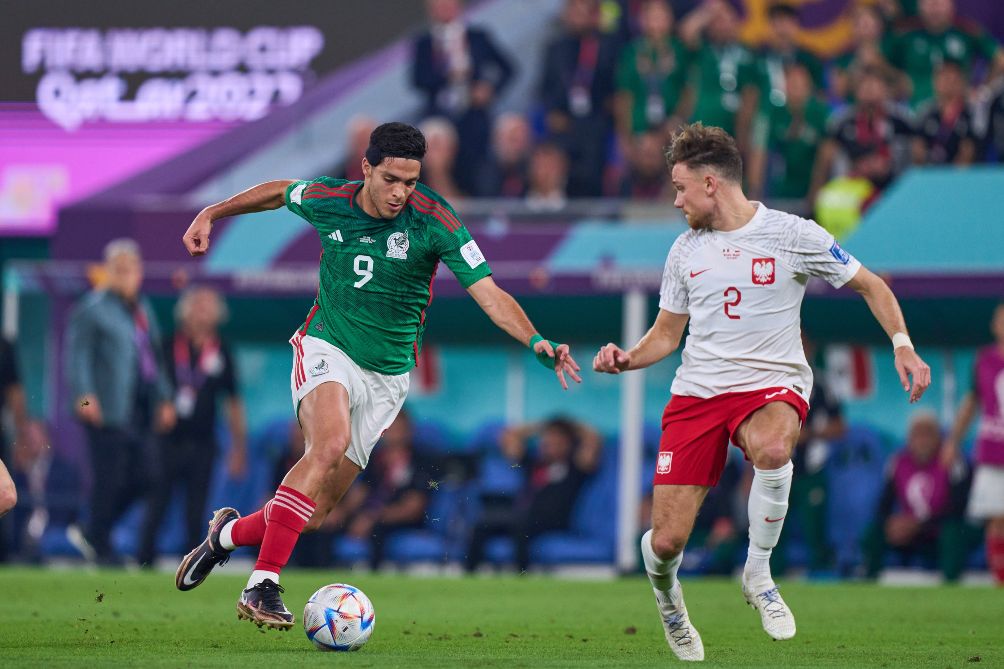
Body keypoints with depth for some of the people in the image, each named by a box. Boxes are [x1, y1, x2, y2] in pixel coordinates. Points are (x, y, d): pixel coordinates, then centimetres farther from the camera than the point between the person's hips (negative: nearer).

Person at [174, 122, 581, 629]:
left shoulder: (433, 220, -14)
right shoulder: (327, 202, -7)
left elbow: (488, 293, -17)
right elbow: (280, 192, 16)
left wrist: (536, 341, -32)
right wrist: (210, 215, 21)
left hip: (386, 374, 1)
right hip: (326, 349, -1)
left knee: (316, 510, -2)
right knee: (331, 442, -33)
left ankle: (230, 533, 30)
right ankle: (262, 585, -33)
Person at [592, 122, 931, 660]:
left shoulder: (792, 235, -2)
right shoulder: (685, 250, 11)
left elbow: (870, 286, 8)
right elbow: (667, 333, 19)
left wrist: (902, 344, -6)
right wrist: (628, 359, -2)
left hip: (773, 384, -3)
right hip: (696, 392, 3)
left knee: (770, 449, -42)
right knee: (665, 542, -9)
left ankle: (758, 574, -17)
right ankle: (666, 595, 29)